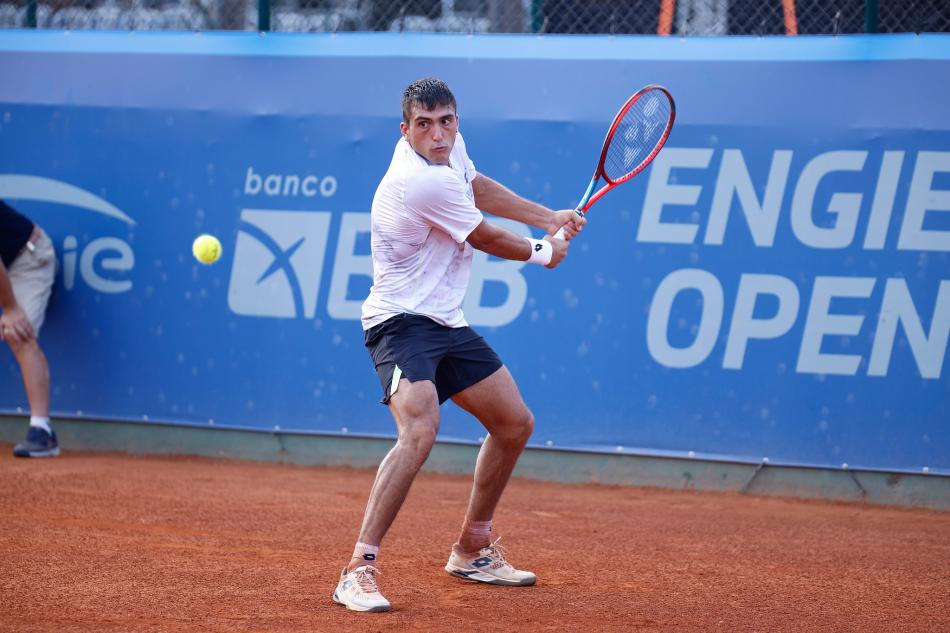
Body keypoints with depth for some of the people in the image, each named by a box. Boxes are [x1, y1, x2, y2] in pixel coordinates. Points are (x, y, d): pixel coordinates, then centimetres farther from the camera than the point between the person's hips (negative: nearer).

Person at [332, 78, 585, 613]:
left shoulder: (449, 145, 3)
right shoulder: (423, 182, -25)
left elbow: (477, 187, 26)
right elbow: (488, 239, -10)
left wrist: (550, 219, 19)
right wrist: (541, 252, 9)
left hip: (447, 324, 10)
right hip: (402, 323, -10)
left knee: (515, 423, 17)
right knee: (420, 431, -32)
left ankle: (473, 549, 33)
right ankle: (359, 570, -33)